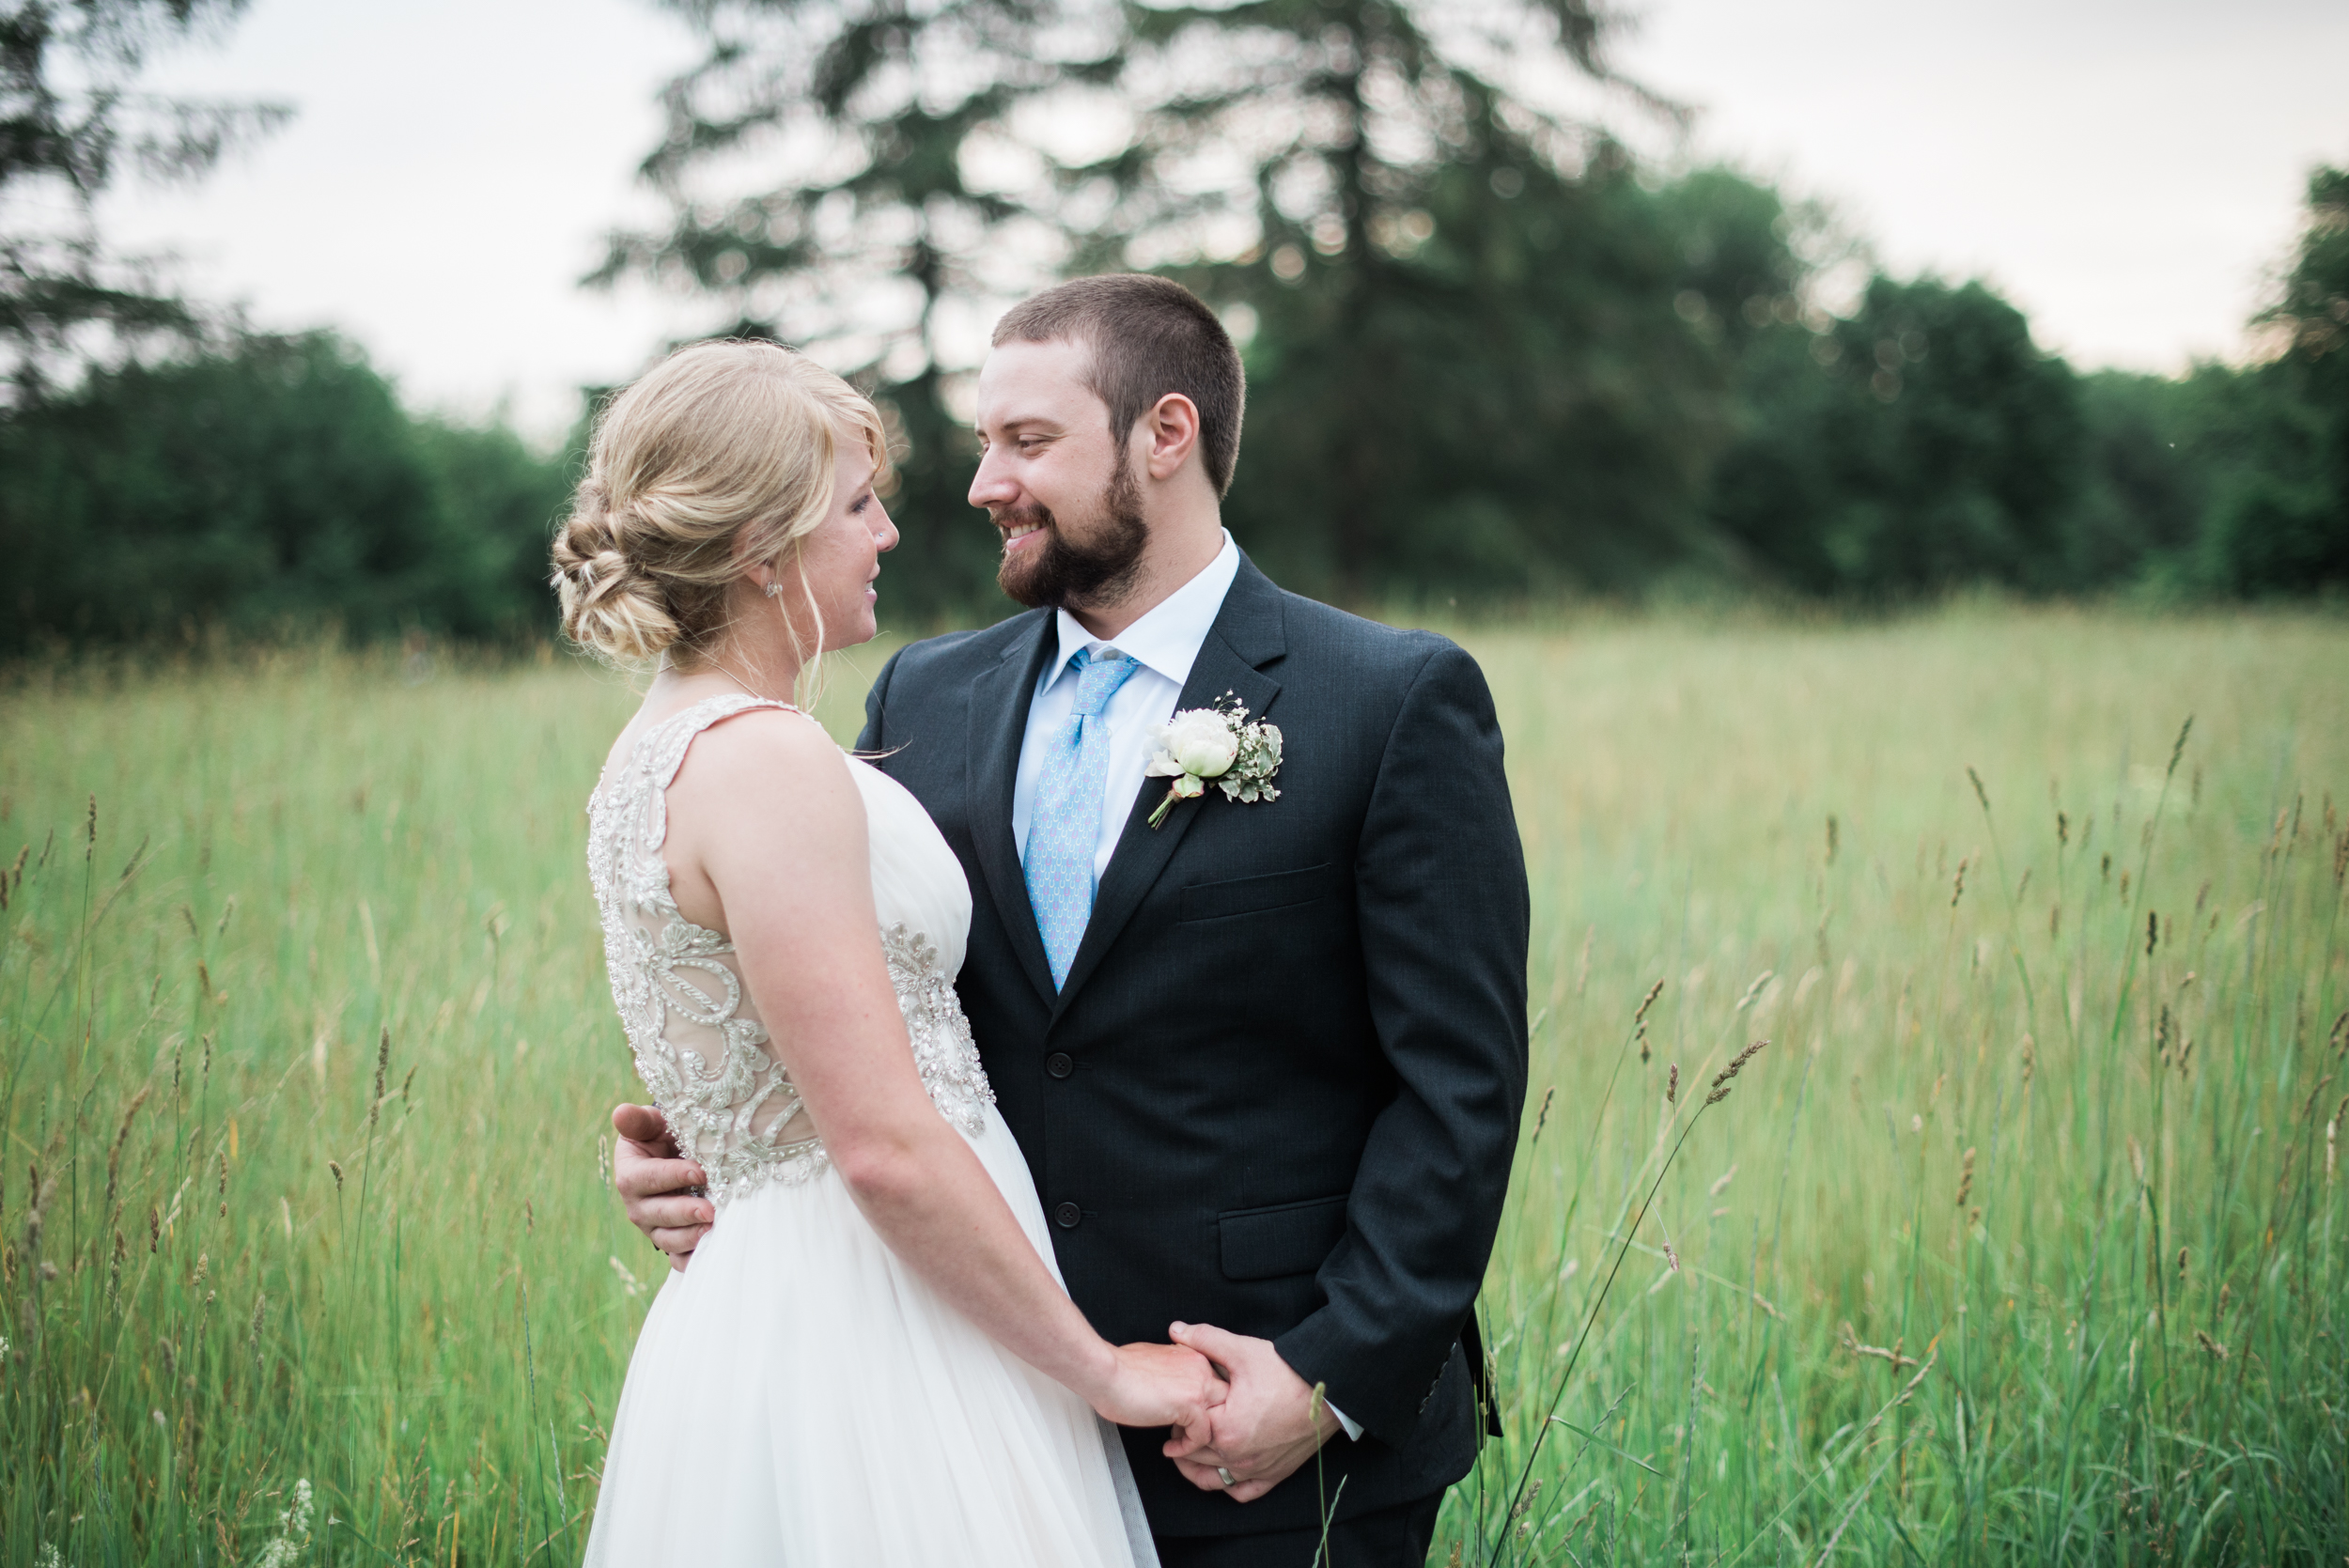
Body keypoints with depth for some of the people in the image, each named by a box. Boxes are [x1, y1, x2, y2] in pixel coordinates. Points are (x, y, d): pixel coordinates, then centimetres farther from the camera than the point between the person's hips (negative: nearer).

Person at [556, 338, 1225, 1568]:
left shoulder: (658, 751, 13)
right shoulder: (765, 761, -18)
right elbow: (887, 1148, -22)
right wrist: (1103, 1370, -13)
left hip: (759, 1315, 10)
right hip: (862, 1352, -10)